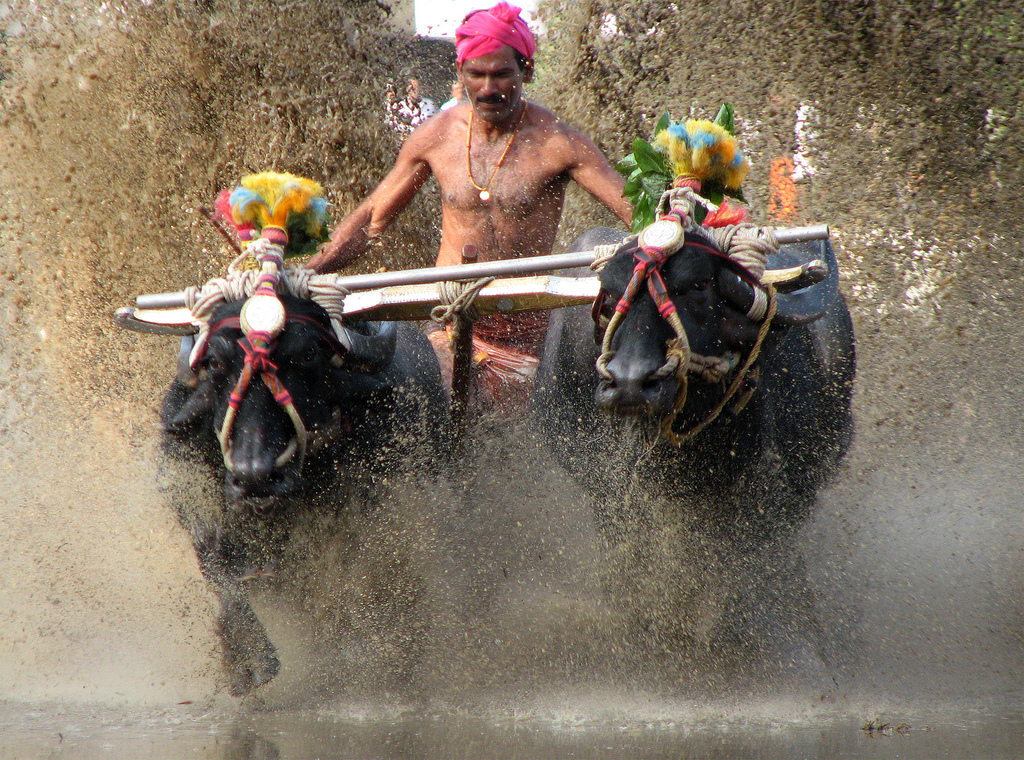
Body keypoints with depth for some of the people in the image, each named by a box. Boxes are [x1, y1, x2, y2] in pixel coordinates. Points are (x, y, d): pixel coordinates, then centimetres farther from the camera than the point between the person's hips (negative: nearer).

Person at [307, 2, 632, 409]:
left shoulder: (555, 143, -6)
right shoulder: (435, 138, 5)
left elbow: (638, 212, -9)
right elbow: (372, 218, 16)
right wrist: (305, 272, 6)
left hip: (522, 326, -1)